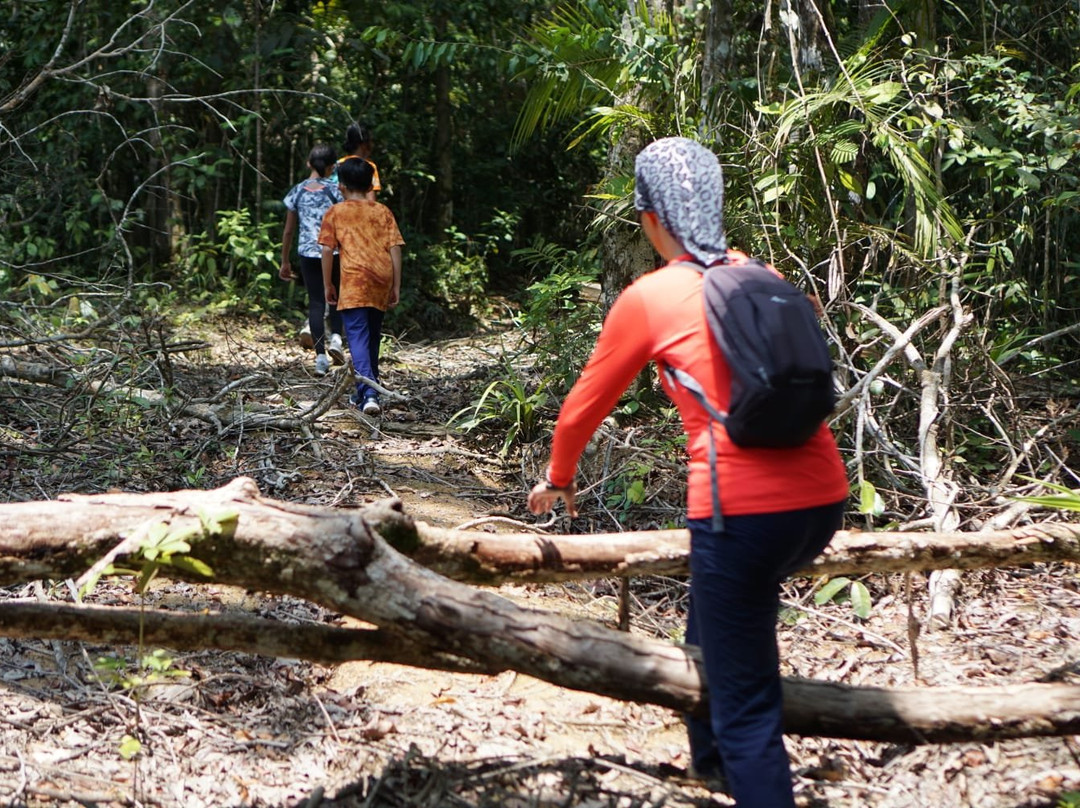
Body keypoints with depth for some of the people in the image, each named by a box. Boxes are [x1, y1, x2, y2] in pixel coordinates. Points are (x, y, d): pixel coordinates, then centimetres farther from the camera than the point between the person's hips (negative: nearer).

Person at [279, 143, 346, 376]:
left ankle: (320, 356, 1)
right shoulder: (335, 191, -5)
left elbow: (289, 230, 6)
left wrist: (285, 262, 14)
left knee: (316, 302, 6)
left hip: (307, 253, 1)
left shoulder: (297, 192, 2)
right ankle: (335, 337, -2)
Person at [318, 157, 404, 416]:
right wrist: (396, 287, 10)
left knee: (358, 338, -9)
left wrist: (328, 285, 9)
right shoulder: (383, 212, 12)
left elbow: (327, 250, 0)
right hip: (381, 281, 4)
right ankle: (367, 391, 27)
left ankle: (368, 394, -26)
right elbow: (395, 249, 6)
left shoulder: (335, 212, 4)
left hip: (354, 281, -4)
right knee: (372, 337, 18)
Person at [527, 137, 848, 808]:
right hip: (823, 498, 7)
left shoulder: (649, 299, 0)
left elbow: (586, 404, 12)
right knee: (714, 622, 32)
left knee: (747, 708, 2)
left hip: (744, 508, -7)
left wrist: (559, 478, 30)